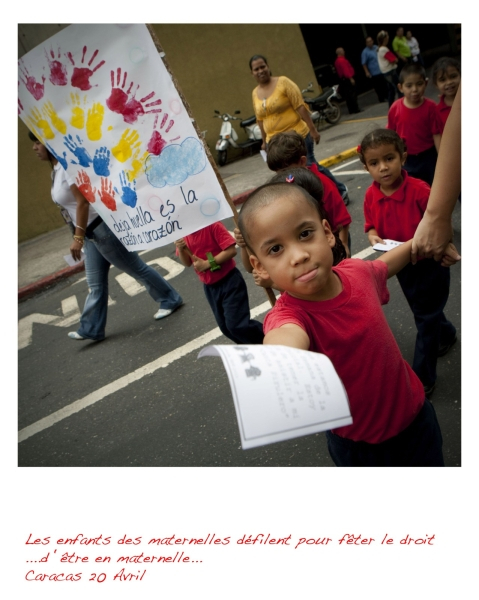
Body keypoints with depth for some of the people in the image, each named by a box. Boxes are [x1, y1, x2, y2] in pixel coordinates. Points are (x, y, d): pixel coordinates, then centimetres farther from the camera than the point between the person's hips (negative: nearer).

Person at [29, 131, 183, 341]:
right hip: (91, 232, 10)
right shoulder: (56, 169, 12)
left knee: (136, 268, 3)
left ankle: (170, 300, 20)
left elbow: (83, 201, -25)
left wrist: (78, 237, -28)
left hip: (102, 227, -10)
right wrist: (81, 235, 19)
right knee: (95, 284, 13)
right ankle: (91, 329, 21)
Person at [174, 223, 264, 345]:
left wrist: (207, 263, -25)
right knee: (226, 327, 11)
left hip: (229, 280, -7)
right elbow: (187, 263, 5)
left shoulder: (213, 225, -18)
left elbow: (231, 250, -24)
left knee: (237, 325, -13)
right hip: (209, 287, 7)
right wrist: (181, 249, -14)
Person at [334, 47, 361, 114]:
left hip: (342, 80, 10)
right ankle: (355, 109, -8)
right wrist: (351, 78, -25)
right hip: (348, 79, -10)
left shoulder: (337, 61, 16)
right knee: (352, 95, -8)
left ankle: (352, 110, 12)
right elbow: (346, 70, -24)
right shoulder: (342, 60, -16)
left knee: (348, 96, 10)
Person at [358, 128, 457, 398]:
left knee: (426, 317, 2)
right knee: (424, 310, 26)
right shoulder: (371, 196, -10)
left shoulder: (420, 190, -26)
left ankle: (423, 378, 14)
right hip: (401, 265, 6)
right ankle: (447, 335, 58)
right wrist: (373, 236, -17)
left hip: (429, 262, -6)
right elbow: (371, 224, 4)